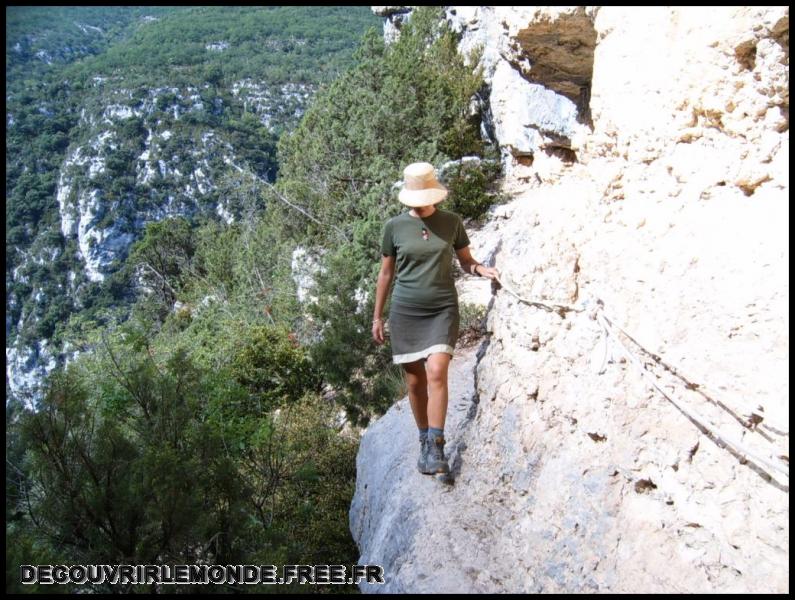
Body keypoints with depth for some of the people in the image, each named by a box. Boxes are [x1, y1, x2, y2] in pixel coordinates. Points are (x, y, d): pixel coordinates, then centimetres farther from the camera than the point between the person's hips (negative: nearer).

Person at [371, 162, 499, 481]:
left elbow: (466, 261, 12)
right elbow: (386, 273, 9)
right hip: (405, 312, 1)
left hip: (443, 310, -1)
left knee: (437, 373, -19)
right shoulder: (395, 226, 1)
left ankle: (436, 448, -15)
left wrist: (481, 269, -12)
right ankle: (424, 441, 23)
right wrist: (377, 317, 10)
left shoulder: (451, 222, 2)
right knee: (415, 382, 5)